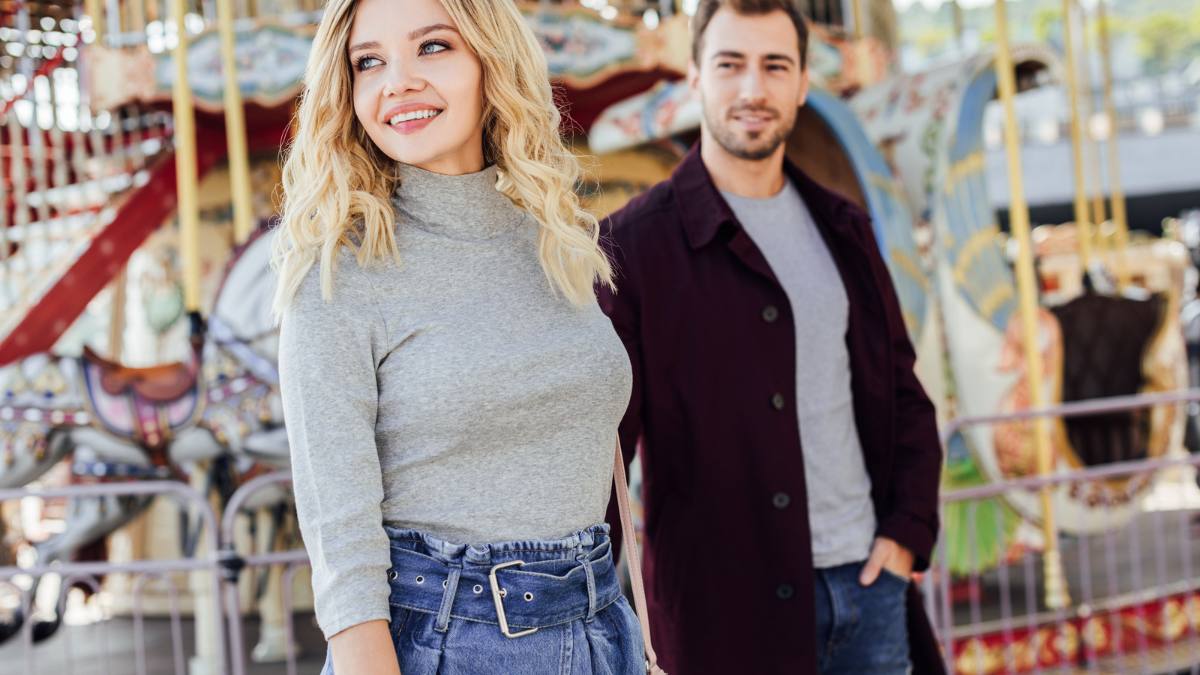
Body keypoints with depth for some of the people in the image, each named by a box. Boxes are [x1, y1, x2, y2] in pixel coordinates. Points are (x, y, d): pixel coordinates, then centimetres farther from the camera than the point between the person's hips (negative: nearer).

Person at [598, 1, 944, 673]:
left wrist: (909, 529, 5)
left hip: (869, 579, 5)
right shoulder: (636, 244, -6)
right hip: (730, 605, -5)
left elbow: (902, 391, 17)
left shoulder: (842, 228, 11)